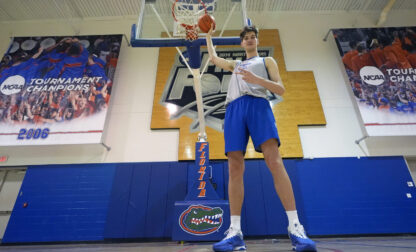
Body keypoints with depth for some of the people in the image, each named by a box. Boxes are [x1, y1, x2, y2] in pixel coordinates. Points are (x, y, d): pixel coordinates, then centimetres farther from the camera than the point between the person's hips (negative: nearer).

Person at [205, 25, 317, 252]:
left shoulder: (267, 61, 25)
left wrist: (257, 79, -5)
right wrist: (209, 36, 58)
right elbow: (213, 58, 50)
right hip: (234, 108, 3)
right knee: (235, 167, -10)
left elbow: (280, 89, 11)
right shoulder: (235, 64, 37)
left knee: (274, 160, -22)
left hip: (258, 104, -3)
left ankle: (295, 227, -22)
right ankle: (235, 231, -11)